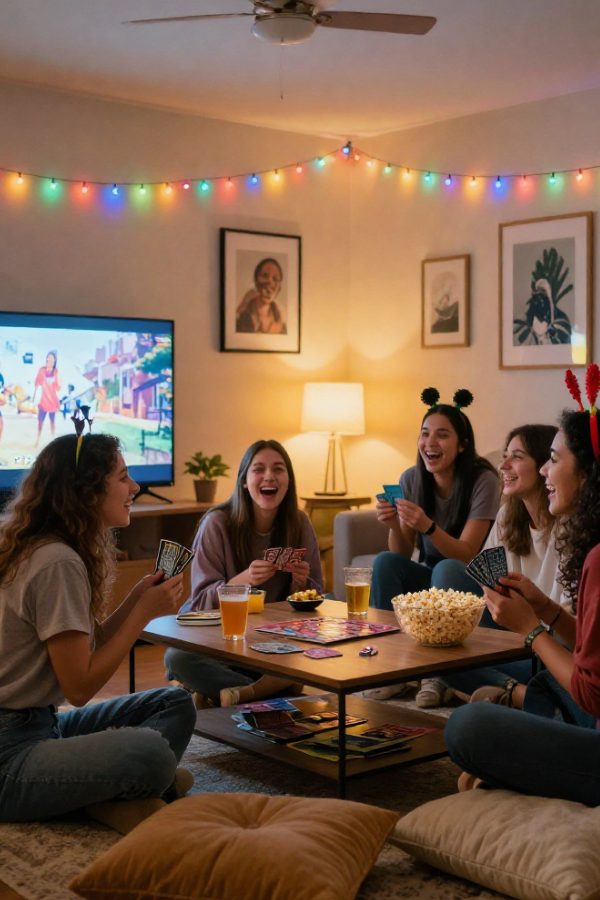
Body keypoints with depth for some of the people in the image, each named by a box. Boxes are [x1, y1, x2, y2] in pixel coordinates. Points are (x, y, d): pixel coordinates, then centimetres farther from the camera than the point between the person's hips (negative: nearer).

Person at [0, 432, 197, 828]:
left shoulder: (40, 551, 11)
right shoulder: (58, 564, -19)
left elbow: (88, 648, 14)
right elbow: (79, 686, -18)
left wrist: (137, 598, 2)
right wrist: (144, 612, -12)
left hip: (42, 723, 11)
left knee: (176, 704, 6)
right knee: (152, 753, -35)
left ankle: (111, 793, -13)